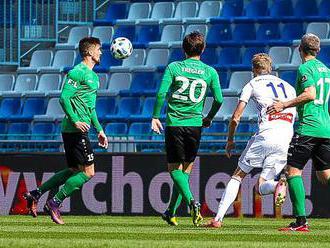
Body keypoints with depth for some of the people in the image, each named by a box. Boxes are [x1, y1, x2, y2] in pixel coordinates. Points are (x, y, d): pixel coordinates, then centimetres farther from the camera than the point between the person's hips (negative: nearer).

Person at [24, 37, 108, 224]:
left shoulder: (93, 76, 20)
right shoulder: (78, 72, -11)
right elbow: (64, 97, -19)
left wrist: (99, 130, 25)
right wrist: (75, 121, -25)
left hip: (80, 129, 10)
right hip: (76, 130, -10)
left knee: (74, 170, 14)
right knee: (88, 172, -9)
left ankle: (36, 194, 15)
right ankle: (55, 203, -4)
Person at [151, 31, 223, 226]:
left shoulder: (174, 67, -1)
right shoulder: (210, 72, 3)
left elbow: (161, 93, -9)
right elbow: (219, 99, 1)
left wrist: (155, 117, 1)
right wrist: (209, 118, 18)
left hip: (174, 123, -2)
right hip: (195, 124, 2)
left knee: (174, 168, 5)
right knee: (186, 168, 13)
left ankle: (191, 201, -19)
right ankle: (171, 212, 14)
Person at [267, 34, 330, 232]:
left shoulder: (305, 68, -7)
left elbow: (310, 94, -21)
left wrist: (285, 105, -17)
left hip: (308, 128, -8)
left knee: (294, 171, -5)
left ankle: (301, 221, -13)